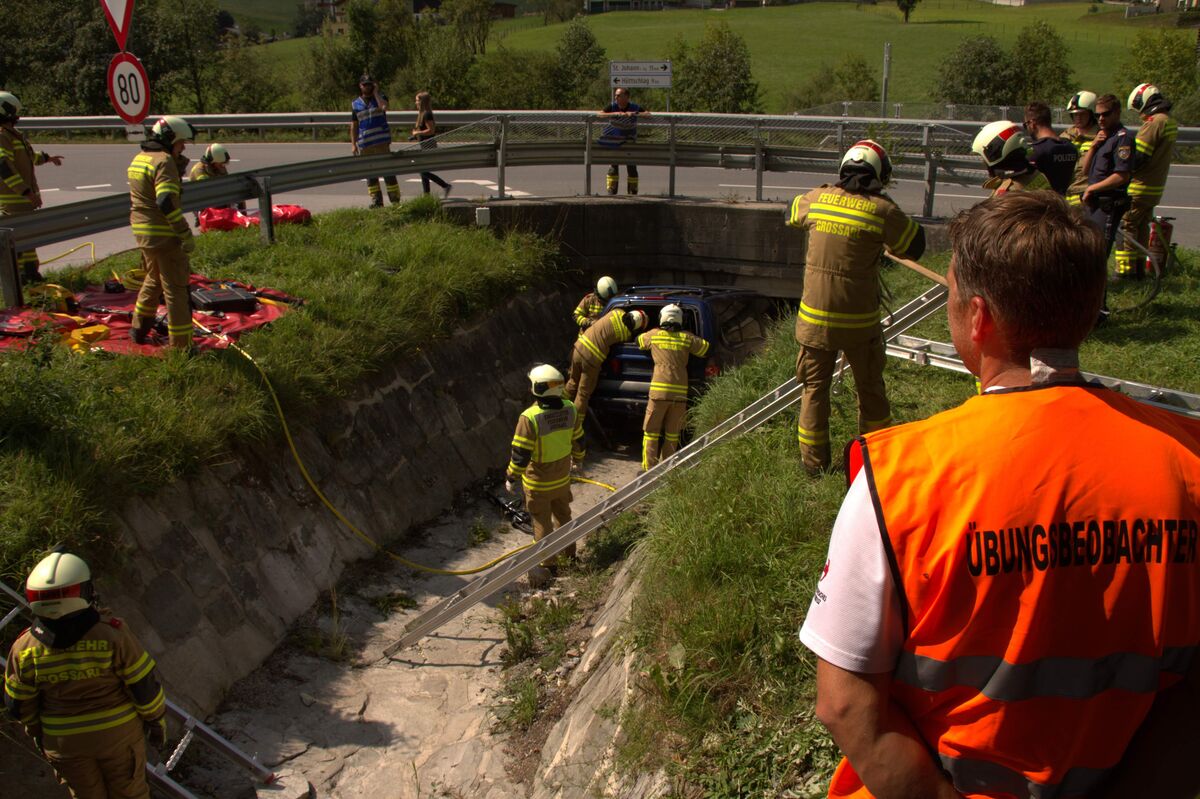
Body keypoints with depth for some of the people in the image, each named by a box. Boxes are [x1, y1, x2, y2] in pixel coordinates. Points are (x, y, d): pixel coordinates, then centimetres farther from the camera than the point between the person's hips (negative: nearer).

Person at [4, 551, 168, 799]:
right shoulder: (112, 634, -25)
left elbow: (19, 704, -2)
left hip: (64, 741, 2)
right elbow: (144, 686, -16)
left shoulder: (24, 648, -17)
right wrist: (157, 720, 2)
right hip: (117, 732, -2)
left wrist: (35, 731, 17)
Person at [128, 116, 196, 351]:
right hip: (163, 234, -9)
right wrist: (186, 235, -23)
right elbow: (167, 202, -25)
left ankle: (139, 329, 37)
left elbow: (138, 199, 17)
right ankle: (181, 346, 1)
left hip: (142, 232, 9)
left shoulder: (140, 158, 14)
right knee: (175, 288, -3)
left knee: (154, 279, 27)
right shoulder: (163, 161, -15)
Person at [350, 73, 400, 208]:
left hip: (381, 141, -3)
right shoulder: (355, 104, 11)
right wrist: (353, 144, 7)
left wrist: (376, 93, -10)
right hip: (364, 144, 4)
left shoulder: (380, 97, 4)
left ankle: (395, 199, -2)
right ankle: (376, 201, 11)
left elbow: (383, 107, -20)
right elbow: (354, 125, 13)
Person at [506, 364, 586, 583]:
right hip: (562, 477, 5)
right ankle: (570, 553, 43)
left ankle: (547, 564, 26)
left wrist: (511, 477, -8)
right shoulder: (569, 410, -13)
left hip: (538, 482, -5)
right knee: (563, 514, 26)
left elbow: (520, 454, -24)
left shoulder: (529, 418, -30)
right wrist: (578, 458, 23)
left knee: (542, 522, 12)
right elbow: (578, 440, 3)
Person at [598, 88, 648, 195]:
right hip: (614, 141, 0)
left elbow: (648, 114, -16)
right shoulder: (612, 107, -9)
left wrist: (635, 114, -30)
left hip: (630, 141, 0)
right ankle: (611, 191, 1)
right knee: (614, 165, -5)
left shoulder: (635, 108, -8)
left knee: (632, 166, 0)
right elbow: (600, 114, -22)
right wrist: (615, 114, -33)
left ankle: (633, 191, 11)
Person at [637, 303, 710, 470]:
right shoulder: (687, 338, 7)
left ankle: (649, 469, 2)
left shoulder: (653, 335, 6)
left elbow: (639, 341, 25)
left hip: (659, 391, -2)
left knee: (651, 432, 5)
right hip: (680, 392, 2)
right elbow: (707, 349, 14)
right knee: (672, 434, 11)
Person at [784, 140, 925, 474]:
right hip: (859, 321, -2)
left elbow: (792, 213, 20)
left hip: (815, 318, 2)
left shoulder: (817, 198, -2)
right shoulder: (882, 210, -12)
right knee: (870, 388, 17)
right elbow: (915, 246, 1)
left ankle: (813, 462, 19)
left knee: (815, 388, 14)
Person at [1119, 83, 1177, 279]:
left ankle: (1125, 271, -7)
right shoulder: (1170, 122, 12)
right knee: (1142, 227, 16)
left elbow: (1138, 157, -20)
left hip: (1139, 187, -9)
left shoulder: (1153, 122, -17)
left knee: (1126, 227, -5)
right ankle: (1139, 268, 22)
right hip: (1156, 186, 9)